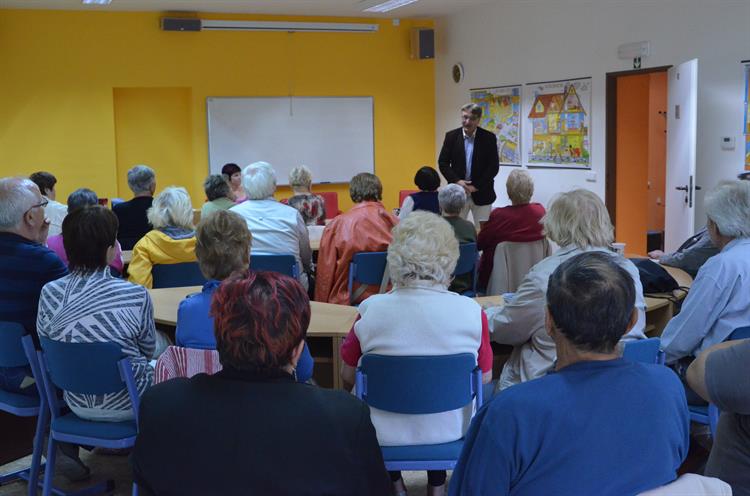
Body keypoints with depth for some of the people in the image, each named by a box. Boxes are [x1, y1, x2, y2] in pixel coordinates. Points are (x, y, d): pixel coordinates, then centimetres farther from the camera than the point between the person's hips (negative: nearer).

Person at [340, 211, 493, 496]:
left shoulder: (371, 311, -19)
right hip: (451, 431, 1)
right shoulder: (471, 312, -18)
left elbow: (348, 376, -5)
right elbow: (485, 377, -4)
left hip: (384, 436, -1)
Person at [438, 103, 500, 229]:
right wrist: (456, 181, -11)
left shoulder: (489, 138, -4)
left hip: (481, 193, -1)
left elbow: (494, 166, -5)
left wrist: (476, 186, -11)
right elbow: (442, 162, 2)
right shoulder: (451, 136, 1)